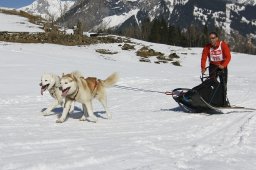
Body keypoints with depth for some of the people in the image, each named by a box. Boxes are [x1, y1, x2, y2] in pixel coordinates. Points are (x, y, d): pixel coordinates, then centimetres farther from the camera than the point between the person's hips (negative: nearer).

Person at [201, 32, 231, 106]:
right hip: (213, 66, 2)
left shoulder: (223, 45, -15)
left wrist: (223, 65, -33)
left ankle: (224, 100, 9)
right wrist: (203, 67, -28)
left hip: (222, 66, -1)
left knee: (223, 84, 0)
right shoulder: (207, 47, -9)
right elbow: (204, 58, -13)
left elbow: (228, 57, -19)